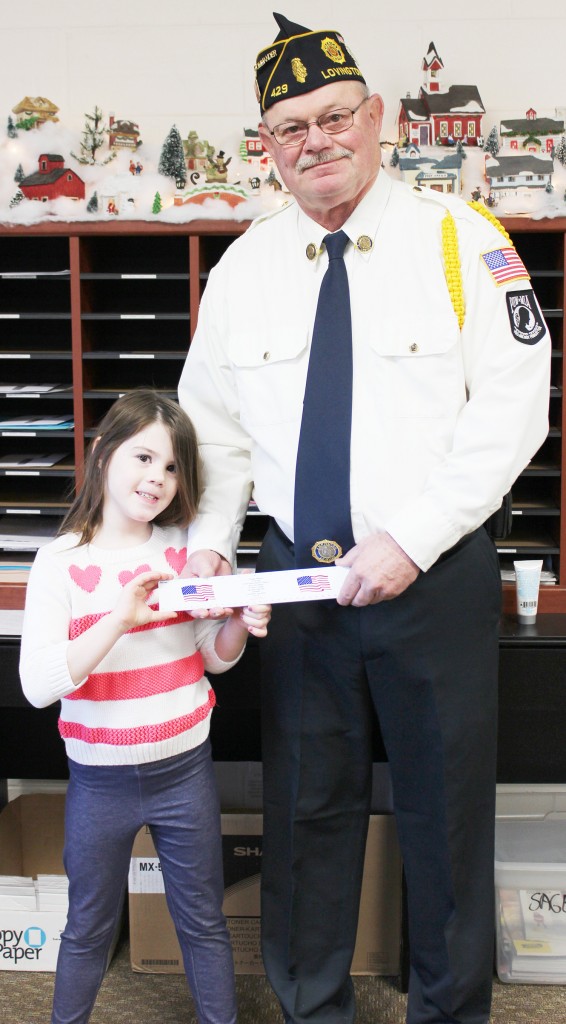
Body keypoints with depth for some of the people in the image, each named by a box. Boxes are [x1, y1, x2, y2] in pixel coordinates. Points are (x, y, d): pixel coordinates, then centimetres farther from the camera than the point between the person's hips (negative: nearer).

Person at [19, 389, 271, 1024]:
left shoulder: (185, 549, -2)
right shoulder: (61, 562, -12)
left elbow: (214, 657, 7)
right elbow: (37, 684, -21)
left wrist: (242, 625, -15)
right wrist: (119, 620, -31)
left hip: (184, 769, 2)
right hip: (100, 778, -2)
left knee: (203, 922, 16)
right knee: (89, 928, 17)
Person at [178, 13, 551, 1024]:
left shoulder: (459, 237, -6)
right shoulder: (243, 268, 6)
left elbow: (512, 405, -12)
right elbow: (214, 421, 13)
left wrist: (409, 539, -19)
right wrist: (208, 538, -4)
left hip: (435, 574, -3)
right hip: (297, 575, 3)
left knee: (445, 808, 10)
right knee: (306, 805, 13)